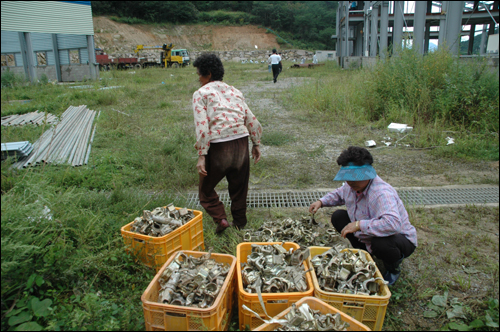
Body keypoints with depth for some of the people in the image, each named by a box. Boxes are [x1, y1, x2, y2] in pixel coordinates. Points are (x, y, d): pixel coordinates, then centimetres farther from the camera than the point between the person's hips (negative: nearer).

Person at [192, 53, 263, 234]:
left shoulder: (201, 93, 0)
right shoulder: (235, 91, 16)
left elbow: (202, 126, -12)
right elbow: (251, 120, 12)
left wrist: (201, 156, -13)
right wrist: (256, 144, 20)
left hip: (218, 147, -5)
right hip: (241, 143, 5)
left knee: (206, 188, 16)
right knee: (239, 188, 20)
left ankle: (220, 219, 2)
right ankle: (239, 224, 31)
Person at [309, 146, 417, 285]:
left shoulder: (382, 194, -36)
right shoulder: (352, 185, -10)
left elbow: (392, 224, -52)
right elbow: (339, 194, 15)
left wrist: (359, 225, -45)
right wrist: (321, 202, -3)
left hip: (401, 239, -7)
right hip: (367, 236, 8)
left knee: (381, 243, -41)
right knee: (338, 217, 0)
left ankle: (393, 269, -3)